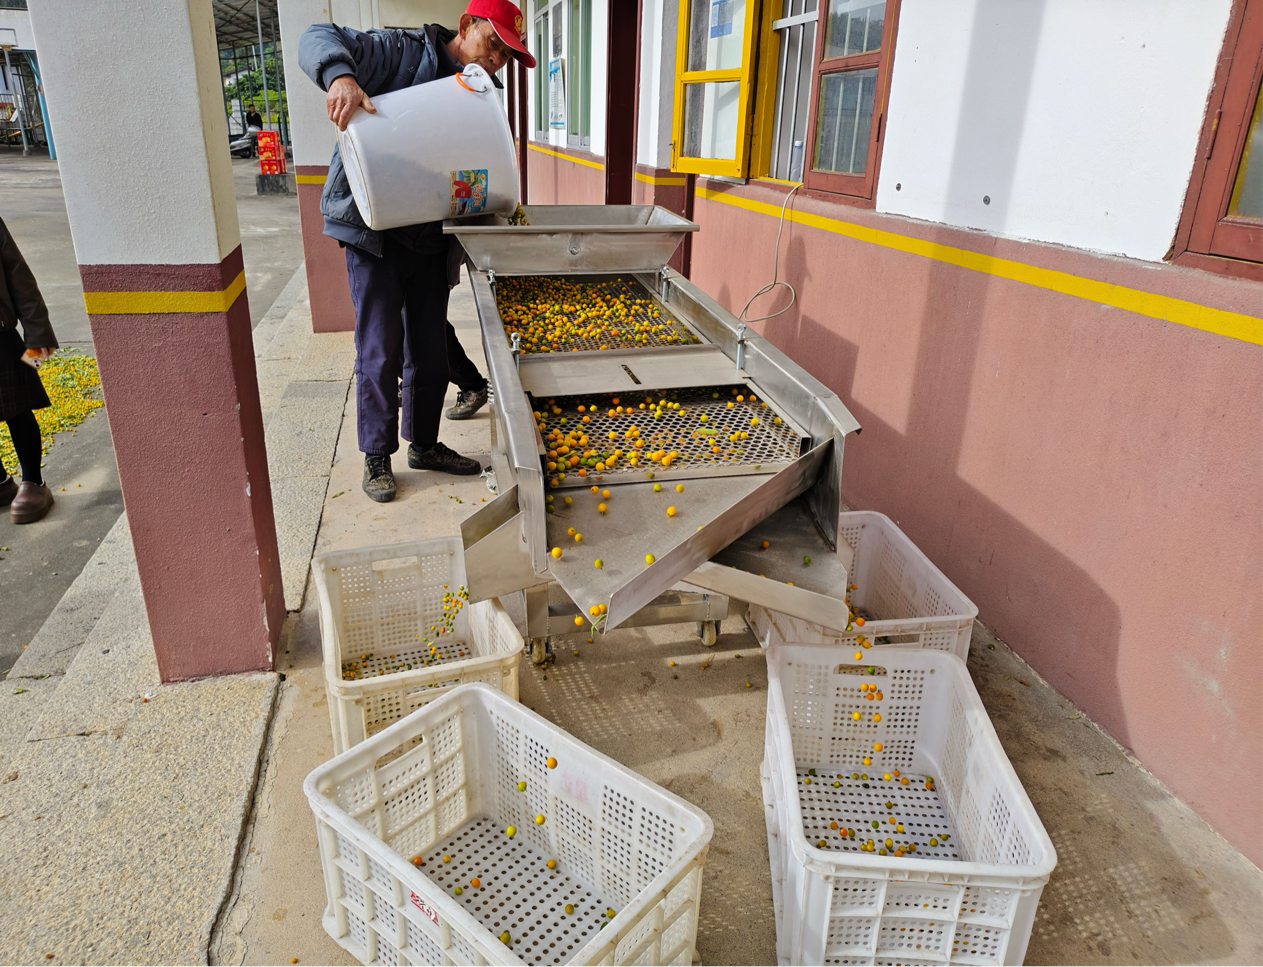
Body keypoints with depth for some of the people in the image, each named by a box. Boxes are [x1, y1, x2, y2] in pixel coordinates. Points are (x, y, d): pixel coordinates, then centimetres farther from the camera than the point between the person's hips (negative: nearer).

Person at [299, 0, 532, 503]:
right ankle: (376, 456, 15)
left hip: (429, 239, 6)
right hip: (374, 232, -6)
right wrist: (341, 76, -36)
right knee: (381, 351, -2)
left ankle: (423, 444, 28)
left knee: (429, 350, 11)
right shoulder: (401, 52, -6)